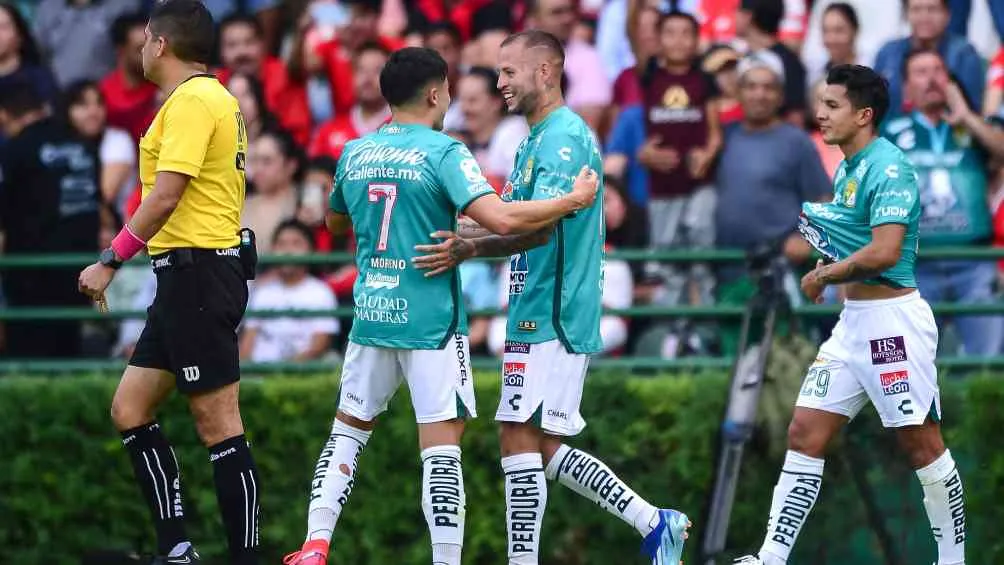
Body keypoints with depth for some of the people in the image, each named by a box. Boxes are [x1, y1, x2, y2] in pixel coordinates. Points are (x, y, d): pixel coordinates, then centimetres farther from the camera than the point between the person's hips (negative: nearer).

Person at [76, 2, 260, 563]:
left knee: (218, 423, -8)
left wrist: (110, 261, -16)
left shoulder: (193, 100, -12)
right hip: (187, 280, 10)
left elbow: (165, 196, -19)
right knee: (130, 411, 10)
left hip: (197, 272, -10)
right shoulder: (217, 98, 18)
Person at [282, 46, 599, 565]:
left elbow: (334, 220, 27)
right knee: (441, 445, -4)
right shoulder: (443, 152, -10)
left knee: (348, 431, 17)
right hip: (431, 320, -5)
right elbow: (502, 219, -21)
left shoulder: (355, 153, 8)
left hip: (371, 314, 5)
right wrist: (574, 200, -9)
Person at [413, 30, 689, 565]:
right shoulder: (538, 140, 19)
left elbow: (541, 226, -24)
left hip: (549, 319, -10)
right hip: (543, 318, 10)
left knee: (520, 441, -10)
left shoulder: (563, 139, -14)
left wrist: (472, 248, -35)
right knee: (544, 448, 11)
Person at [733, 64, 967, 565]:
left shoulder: (889, 168, -15)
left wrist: (823, 275, -12)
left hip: (892, 319, -9)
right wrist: (812, 219, 9)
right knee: (804, 434, 4)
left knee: (921, 444, 0)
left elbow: (885, 252, -25)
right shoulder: (847, 170, 13)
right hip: (853, 320, 9)